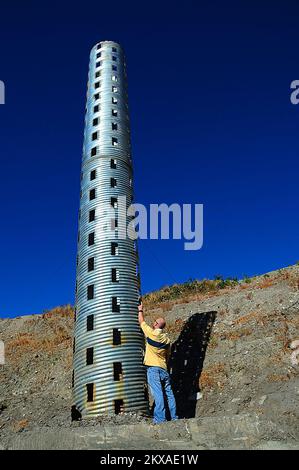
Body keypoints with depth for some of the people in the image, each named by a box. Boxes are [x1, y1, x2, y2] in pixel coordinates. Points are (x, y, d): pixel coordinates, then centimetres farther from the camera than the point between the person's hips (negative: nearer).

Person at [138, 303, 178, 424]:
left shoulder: (151, 333, -5)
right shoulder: (167, 339, 12)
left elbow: (142, 322, 11)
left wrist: (140, 310, 26)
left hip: (153, 368, -6)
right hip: (164, 368, 6)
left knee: (157, 393, -12)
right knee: (169, 393, 6)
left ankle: (160, 418, -16)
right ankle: (174, 417, 6)